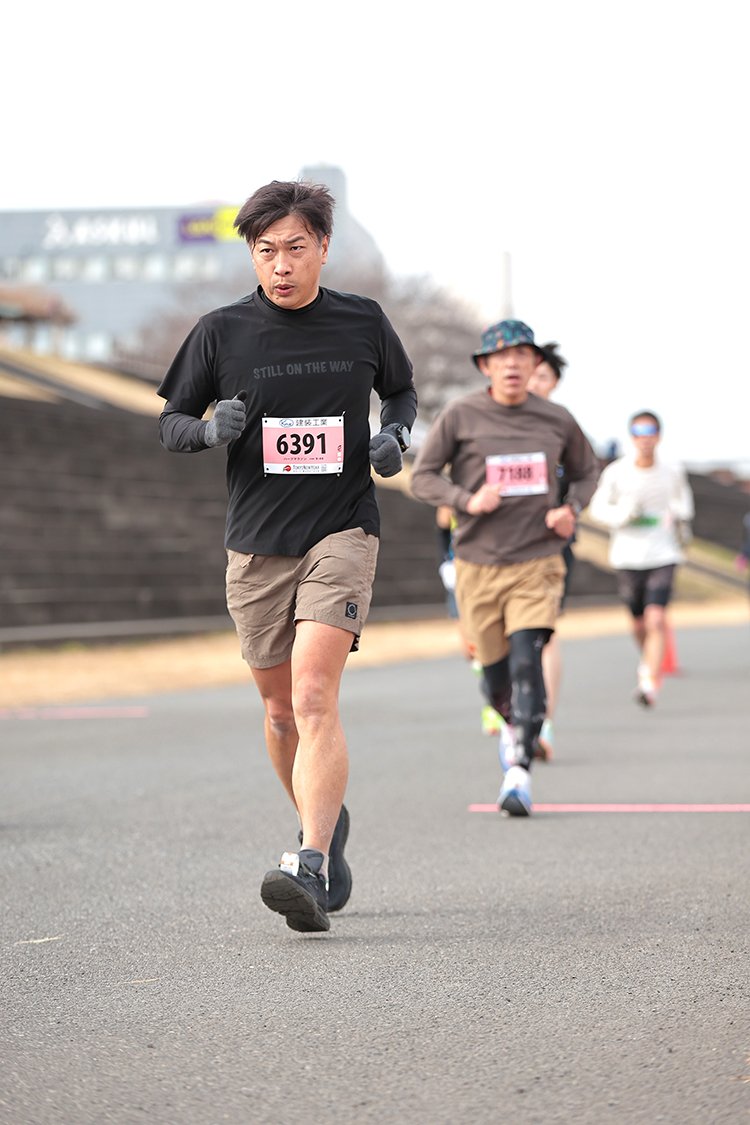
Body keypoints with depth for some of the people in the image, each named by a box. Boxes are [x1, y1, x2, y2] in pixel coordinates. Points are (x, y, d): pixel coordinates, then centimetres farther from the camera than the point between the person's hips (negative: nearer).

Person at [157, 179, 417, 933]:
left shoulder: (362, 322, 2)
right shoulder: (221, 332, 1)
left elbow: (401, 390, 20)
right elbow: (169, 424, 7)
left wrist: (395, 434, -2)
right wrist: (211, 429, -16)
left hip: (342, 531, -2)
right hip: (256, 544, 2)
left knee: (314, 698, -19)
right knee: (280, 711, 12)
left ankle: (310, 866, -26)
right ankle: (323, 822, 38)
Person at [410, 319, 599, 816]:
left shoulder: (557, 420, 3)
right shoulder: (461, 416, -3)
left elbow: (587, 471, 20)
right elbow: (423, 476, 0)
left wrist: (572, 509, 0)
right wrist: (468, 500, -17)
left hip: (538, 563, 0)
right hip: (478, 565, 0)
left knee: (526, 660, -18)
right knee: (496, 674, 9)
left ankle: (520, 771, -21)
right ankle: (512, 725, 42)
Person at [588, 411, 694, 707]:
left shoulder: (672, 473, 0)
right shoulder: (616, 473, -5)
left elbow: (682, 496, 21)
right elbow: (597, 508, 4)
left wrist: (682, 521, 4)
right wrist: (623, 515, -14)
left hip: (663, 556, -1)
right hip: (628, 557, 1)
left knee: (656, 619, -17)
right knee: (639, 622, 14)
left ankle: (650, 683, -18)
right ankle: (647, 660, 46)